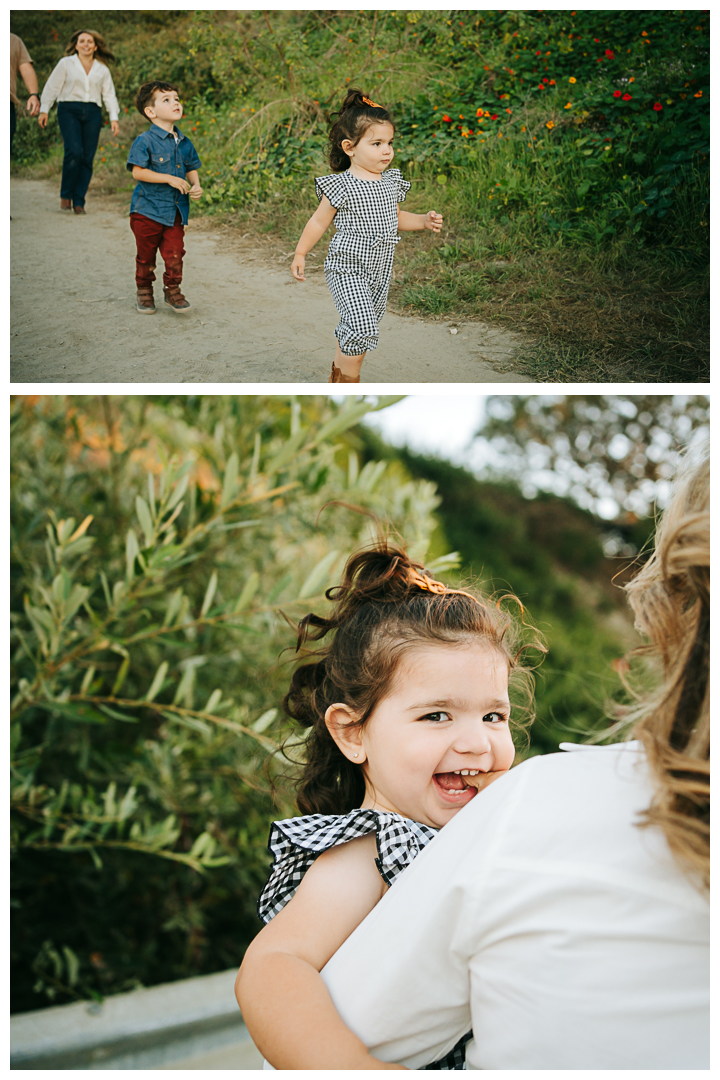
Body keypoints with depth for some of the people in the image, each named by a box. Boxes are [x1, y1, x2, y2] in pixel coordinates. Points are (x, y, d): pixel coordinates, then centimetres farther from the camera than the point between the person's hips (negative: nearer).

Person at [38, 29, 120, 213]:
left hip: (92, 113, 3)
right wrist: (44, 110, 1)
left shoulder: (102, 69, 15)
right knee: (74, 152, -20)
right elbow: (52, 87, 7)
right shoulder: (66, 63, 8)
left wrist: (114, 118, 6)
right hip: (69, 110, -3)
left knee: (87, 158, -4)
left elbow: (109, 95, 17)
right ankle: (65, 195, -5)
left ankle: (79, 201, 2)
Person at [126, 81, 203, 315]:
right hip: (148, 210, -4)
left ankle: (172, 291, 20)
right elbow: (137, 172, -17)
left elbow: (192, 168, 17)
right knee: (146, 256, 8)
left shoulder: (183, 142, 6)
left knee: (174, 254, 2)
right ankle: (144, 292, 25)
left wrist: (196, 185, -4)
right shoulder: (145, 141, -12)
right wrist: (169, 179, -22)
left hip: (175, 210, 4)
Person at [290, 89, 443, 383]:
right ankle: (347, 382, -1)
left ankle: (338, 371, 34)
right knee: (362, 327, -18)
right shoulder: (341, 187, -13)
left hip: (379, 271, 7)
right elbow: (319, 221, -4)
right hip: (347, 271, -7)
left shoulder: (391, 182, 6)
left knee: (354, 329, 15)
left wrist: (424, 220, 5)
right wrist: (300, 254, -2)